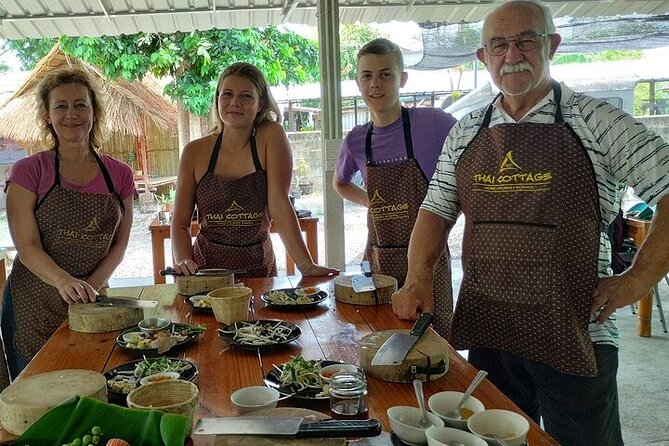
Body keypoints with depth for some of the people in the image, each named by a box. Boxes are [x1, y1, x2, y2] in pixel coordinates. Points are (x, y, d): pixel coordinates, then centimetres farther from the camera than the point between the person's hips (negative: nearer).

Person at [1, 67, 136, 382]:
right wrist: (64, 281, -29)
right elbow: (27, 246, -11)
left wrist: (92, 285, -10)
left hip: (92, 305, 2)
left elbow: (119, 244, 6)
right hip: (34, 308, -2)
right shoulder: (29, 171, -4)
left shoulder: (119, 175, 5)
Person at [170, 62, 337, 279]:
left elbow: (279, 204, -10)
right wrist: (183, 261, -15)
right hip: (207, 268, 1)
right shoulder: (196, 151, 1)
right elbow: (181, 221, 3)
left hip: (259, 270, -1)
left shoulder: (271, 137, -4)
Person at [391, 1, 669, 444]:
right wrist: (418, 281, -4)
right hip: (485, 331, 4)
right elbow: (436, 211, 10)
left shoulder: (597, 122, -6)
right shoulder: (466, 134, 7)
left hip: (575, 337, -4)